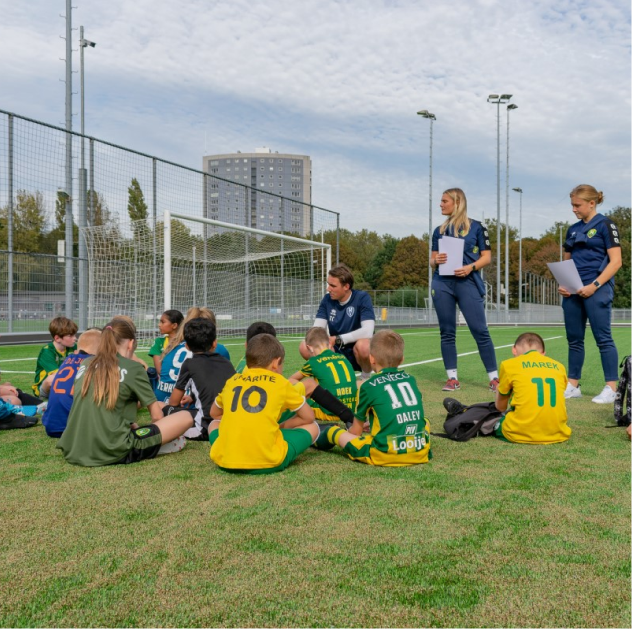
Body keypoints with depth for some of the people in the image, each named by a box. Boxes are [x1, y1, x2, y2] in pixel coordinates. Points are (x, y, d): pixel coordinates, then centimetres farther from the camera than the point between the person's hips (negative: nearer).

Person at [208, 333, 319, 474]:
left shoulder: (232, 381, 18)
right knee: (312, 427, 18)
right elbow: (309, 417, 19)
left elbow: (214, 414, 35)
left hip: (225, 460, 3)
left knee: (214, 424, 35)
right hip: (267, 462, -2)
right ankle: (274, 458, 4)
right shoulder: (281, 382, 10)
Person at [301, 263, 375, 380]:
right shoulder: (327, 300, -2)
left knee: (363, 345, -38)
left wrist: (338, 339, -28)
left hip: (357, 353, -4)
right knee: (304, 347, -17)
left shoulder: (362, 298, -15)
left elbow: (367, 331, -27)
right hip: (337, 352, 4)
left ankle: (366, 377, -7)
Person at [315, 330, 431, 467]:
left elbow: (356, 432, 9)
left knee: (333, 431, 14)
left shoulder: (369, 386, 0)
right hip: (420, 453, 4)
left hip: (385, 454, -4)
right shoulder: (410, 380, 11)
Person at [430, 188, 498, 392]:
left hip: (468, 283, -3)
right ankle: (452, 378, 10)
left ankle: (494, 378, 2)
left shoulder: (476, 227, 5)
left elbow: (487, 257, 4)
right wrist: (436, 260, -6)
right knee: (447, 332, 3)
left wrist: (471, 267, -14)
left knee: (480, 331, -6)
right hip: (442, 284, 4)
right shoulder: (439, 230, 15)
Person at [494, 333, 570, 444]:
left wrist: (499, 388, 37)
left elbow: (500, 407, 16)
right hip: (556, 434, 4)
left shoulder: (509, 365, 6)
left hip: (521, 434, -4)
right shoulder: (558, 366, 14)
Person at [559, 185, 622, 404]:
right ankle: (572, 385, 15)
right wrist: (562, 284, 1)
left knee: (603, 338, -4)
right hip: (573, 292, 6)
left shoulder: (605, 225, -3)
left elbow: (616, 261, -9)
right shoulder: (573, 230, 15)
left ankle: (611, 388, 2)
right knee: (574, 339, 8)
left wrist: (594, 285, -17)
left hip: (597, 291, -6)